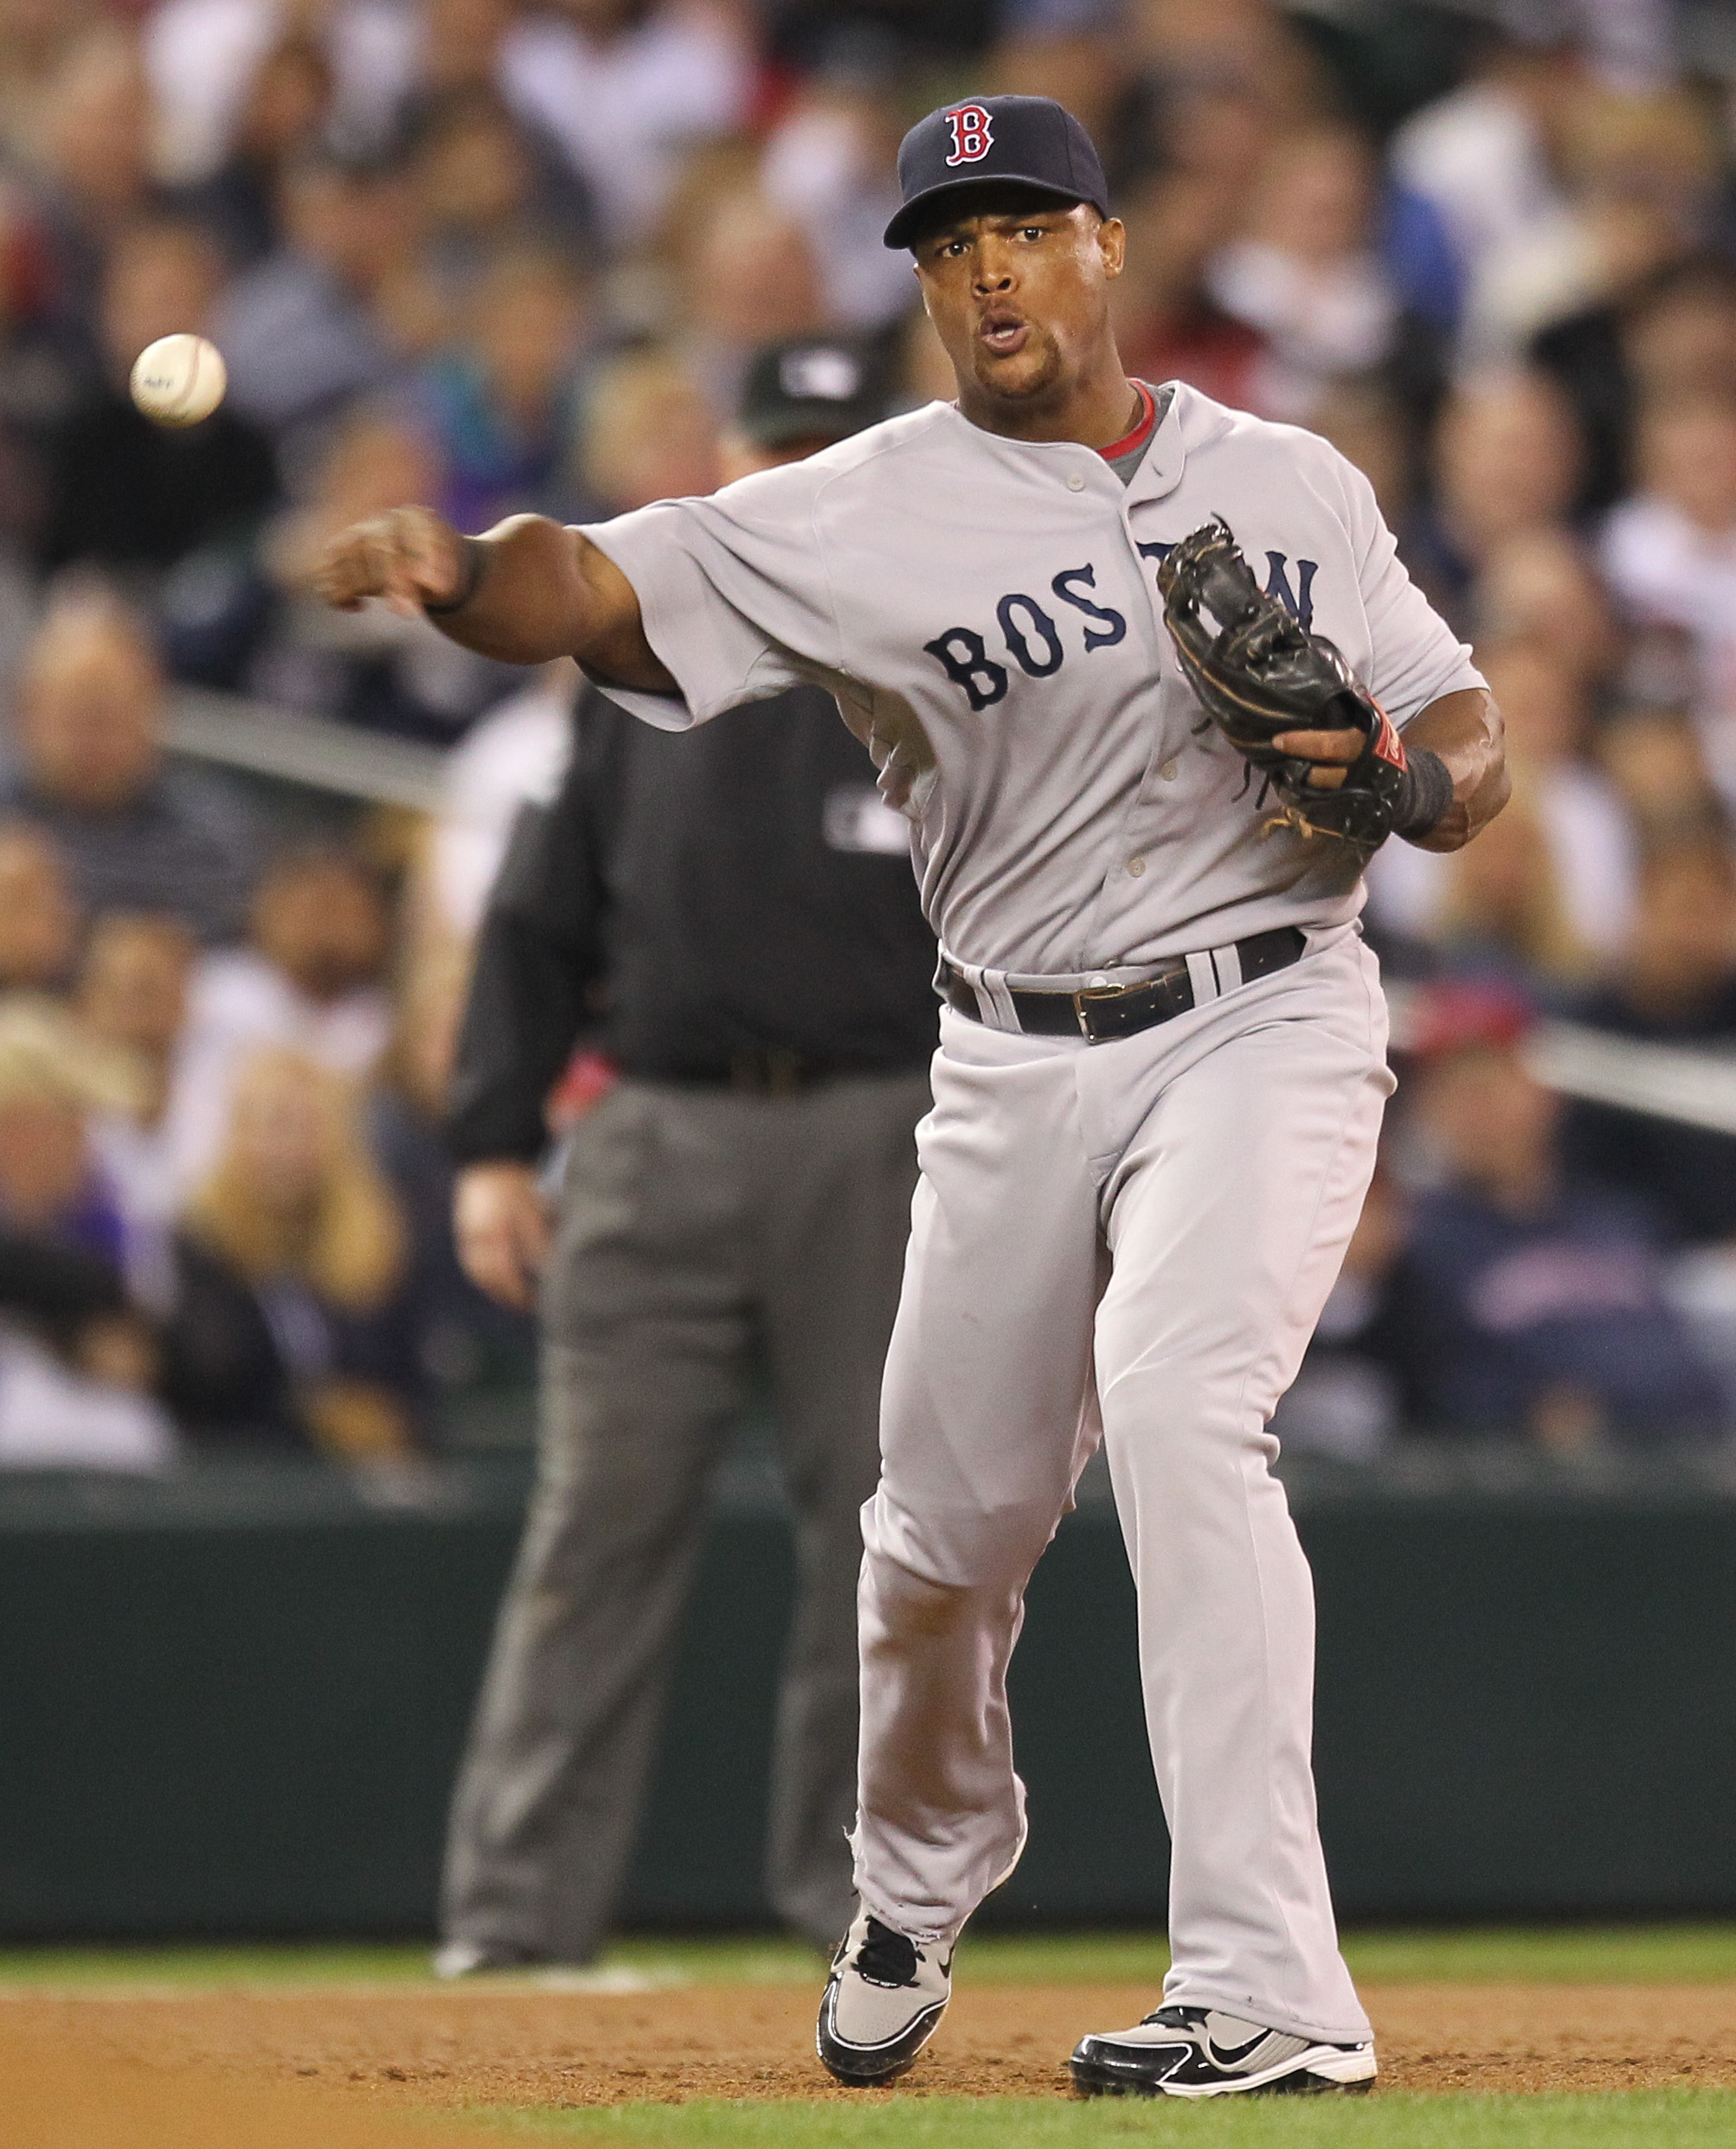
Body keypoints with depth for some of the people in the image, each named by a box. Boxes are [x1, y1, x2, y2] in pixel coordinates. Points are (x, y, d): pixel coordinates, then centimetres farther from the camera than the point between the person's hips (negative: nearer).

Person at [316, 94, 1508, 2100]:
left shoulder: (1297, 485, 6)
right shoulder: (867, 514, -3)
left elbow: (1462, 738, 13)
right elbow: (601, 581, -17)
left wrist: (1402, 769, -12)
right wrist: (447, 566, -39)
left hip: (1269, 1023, -1)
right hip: (1019, 1067, 2)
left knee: (1178, 1401, -25)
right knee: (950, 1514, 8)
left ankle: (1269, 1990, -27)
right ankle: (917, 1887, 43)